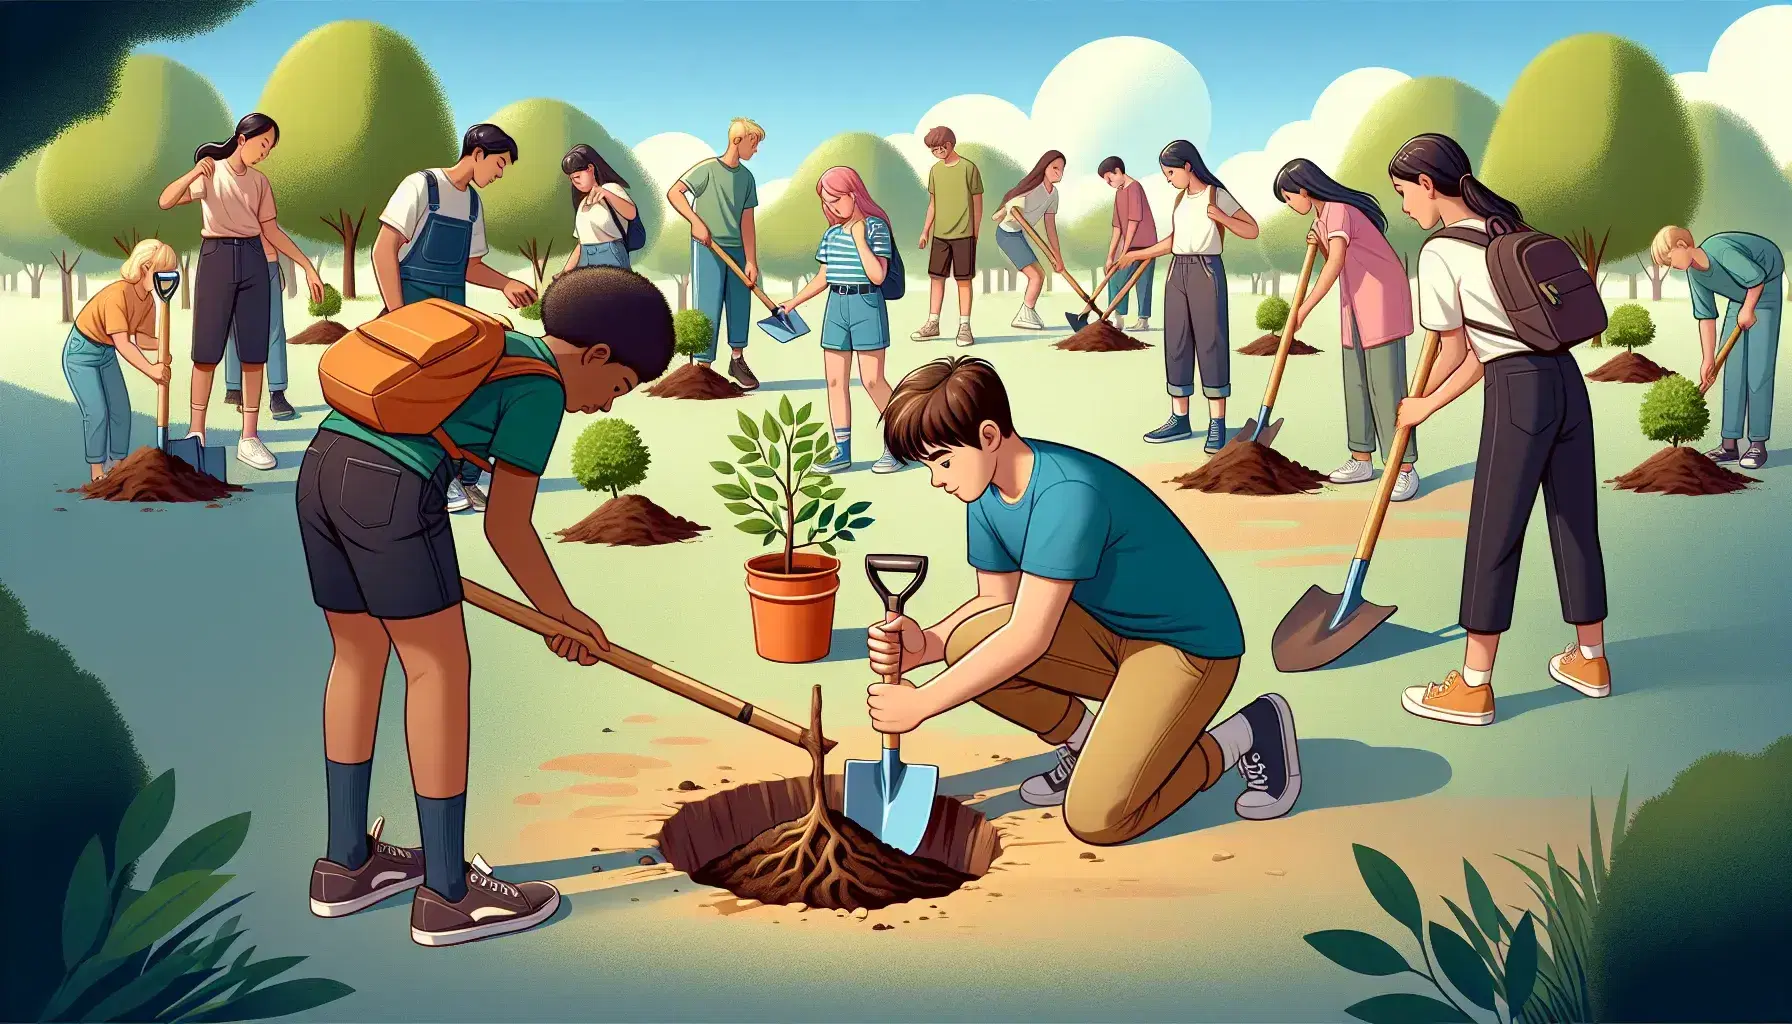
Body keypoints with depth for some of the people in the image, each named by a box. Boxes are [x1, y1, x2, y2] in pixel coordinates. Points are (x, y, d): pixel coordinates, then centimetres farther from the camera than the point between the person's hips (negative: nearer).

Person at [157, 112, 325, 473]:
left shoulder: (260, 182, 12)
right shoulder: (210, 172, 1)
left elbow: (271, 231, 13)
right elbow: (166, 201, -10)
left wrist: (308, 266, 8)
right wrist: (195, 172, -24)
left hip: (253, 261, 3)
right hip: (216, 258, -3)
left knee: (254, 352, 0)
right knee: (207, 350, -1)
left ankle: (249, 437, 4)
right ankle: (196, 434, 8)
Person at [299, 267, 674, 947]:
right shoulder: (541, 386, 0)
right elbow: (507, 526, -1)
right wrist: (563, 614, 12)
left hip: (320, 465, 9)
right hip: (392, 487, -9)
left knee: (358, 655, 18)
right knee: (439, 669, 1)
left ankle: (345, 864, 29)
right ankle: (447, 895, 8)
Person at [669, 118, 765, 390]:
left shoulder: (747, 177, 7)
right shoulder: (708, 168, -9)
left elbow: (747, 221, 4)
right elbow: (673, 193, -13)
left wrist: (751, 261, -1)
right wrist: (697, 222, -21)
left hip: (737, 249, 5)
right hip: (708, 248, -5)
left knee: (740, 304, 9)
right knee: (707, 307, -4)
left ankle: (738, 360, 26)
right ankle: (703, 367, 3)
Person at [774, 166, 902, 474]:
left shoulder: (875, 227, -8)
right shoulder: (832, 232, 10)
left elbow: (877, 276, -18)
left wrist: (859, 238, -17)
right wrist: (792, 303, 18)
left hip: (867, 305, -7)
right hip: (836, 305, 7)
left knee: (872, 380, -6)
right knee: (835, 381, 5)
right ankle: (842, 452, 11)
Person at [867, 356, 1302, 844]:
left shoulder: (1067, 493, -30)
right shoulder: (988, 493, -3)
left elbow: (1028, 638, -30)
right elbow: (995, 602, 4)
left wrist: (920, 702, -25)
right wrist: (925, 644, -16)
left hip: (1190, 645, -8)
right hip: (1108, 630, 8)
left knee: (1095, 818, -19)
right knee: (968, 641, -16)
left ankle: (1242, 737, 4)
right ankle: (1081, 743, 9)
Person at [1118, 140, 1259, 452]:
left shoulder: (1217, 196, -4)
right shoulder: (1180, 199, 15)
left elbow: (1252, 230, -4)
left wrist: (1221, 217, -18)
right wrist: (1137, 254, 22)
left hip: (1206, 271, -7)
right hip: (1177, 272, 7)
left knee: (1210, 344, -6)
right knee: (1176, 344, 5)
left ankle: (1217, 423, -3)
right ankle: (1179, 419, 11)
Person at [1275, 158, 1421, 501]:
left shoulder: (1338, 210, -17)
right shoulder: (1323, 216, 13)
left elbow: (1335, 264, -26)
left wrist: (1303, 310, -24)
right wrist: (1319, 244, -4)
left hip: (1381, 299, -10)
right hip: (1356, 305, 10)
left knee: (1386, 384, -11)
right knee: (1356, 383, 9)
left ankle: (1404, 469, -10)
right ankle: (1362, 459, 16)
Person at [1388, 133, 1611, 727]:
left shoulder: (1439, 254, -5)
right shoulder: (1513, 231, 18)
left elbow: (1454, 351, 3)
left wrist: (1420, 399, 23)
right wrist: (1430, 406, 23)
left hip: (1517, 393, -8)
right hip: (1566, 378, 8)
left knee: (1495, 535, 0)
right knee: (1576, 521, 17)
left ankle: (1474, 687, 8)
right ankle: (1590, 659, 31)